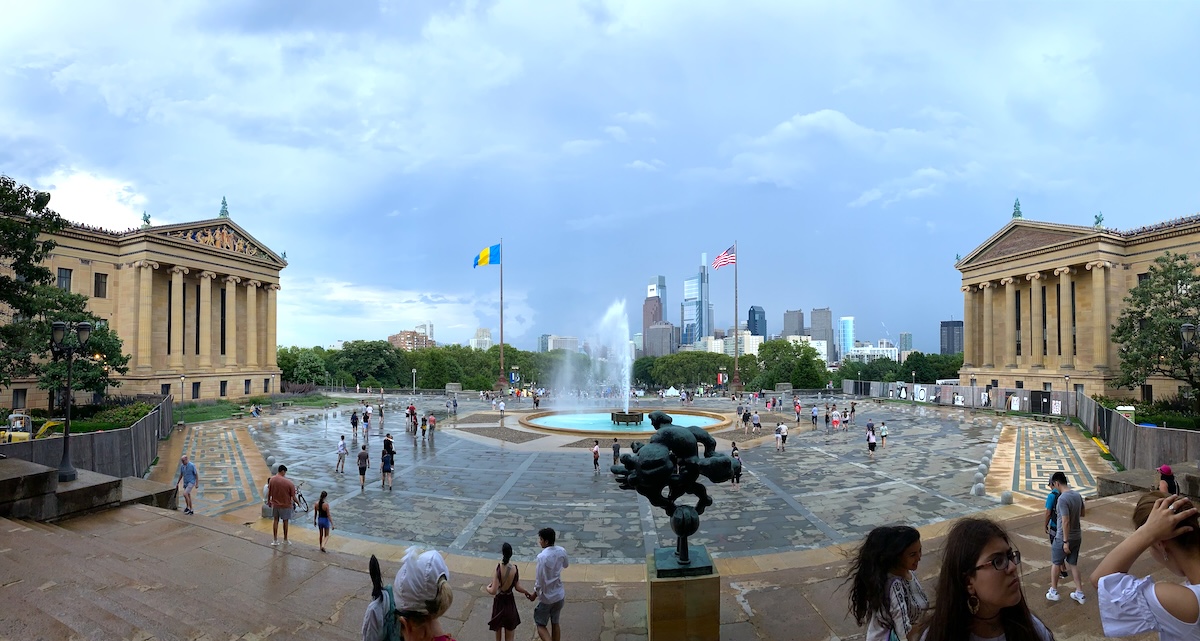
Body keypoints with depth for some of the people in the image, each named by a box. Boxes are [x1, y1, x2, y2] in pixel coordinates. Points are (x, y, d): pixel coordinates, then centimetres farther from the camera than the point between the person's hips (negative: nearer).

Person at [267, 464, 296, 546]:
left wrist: (268, 501, 18)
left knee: (276, 521, 16)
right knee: (285, 521, 13)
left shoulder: (272, 479, -9)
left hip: (275, 504, 3)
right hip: (286, 505, -3)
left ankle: (275, 540, 22)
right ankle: (285, 540, 27)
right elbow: (293, 497, -14)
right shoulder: (289, 483, -21)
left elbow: (269, 493, 1)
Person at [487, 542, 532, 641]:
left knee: (498, 627, 24)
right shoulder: (515, 568, -16)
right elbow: (518, 588, -9)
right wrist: (526, 592, 10)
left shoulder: (498, 568, -24)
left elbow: (493, 591, -22)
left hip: (499, 601, -1)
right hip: (509, 601, 2)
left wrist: (488, 587, 0)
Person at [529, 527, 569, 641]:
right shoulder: (561, 551, -6)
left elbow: (540, 580, -20)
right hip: (559, 595, 6)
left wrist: (534, 594, -5)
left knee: (541, 625, 11)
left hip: (547, 597, -6)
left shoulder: (542, 556, -25)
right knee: (555, 623, 21)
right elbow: (566, 565, 15)